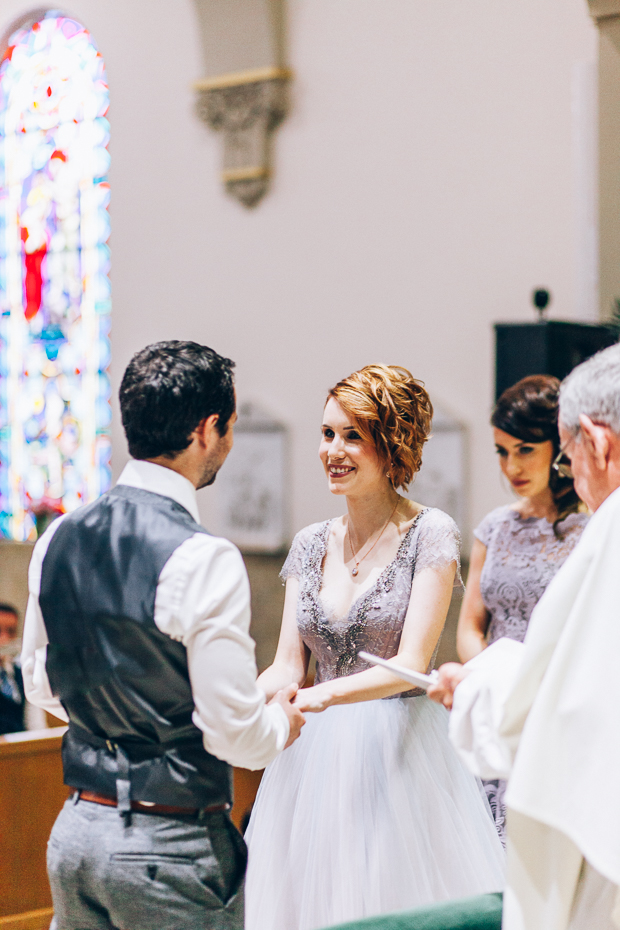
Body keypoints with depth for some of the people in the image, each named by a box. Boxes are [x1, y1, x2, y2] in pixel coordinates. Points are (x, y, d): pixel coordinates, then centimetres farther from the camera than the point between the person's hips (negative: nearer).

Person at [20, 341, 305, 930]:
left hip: (74, 830, 7)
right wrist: (281, 722, 2)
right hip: (169, 847, -7)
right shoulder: (203, 560, -20)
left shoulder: (57, 540, 2)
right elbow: (237, 735, -18)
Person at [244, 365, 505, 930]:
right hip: (317, 755, 5)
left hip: (399, 748, -4)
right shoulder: (311, 545, 9)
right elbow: (288, 665, 7)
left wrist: (323, 695, -29)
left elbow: (412, 664, -14)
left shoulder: (430, 533, -6)